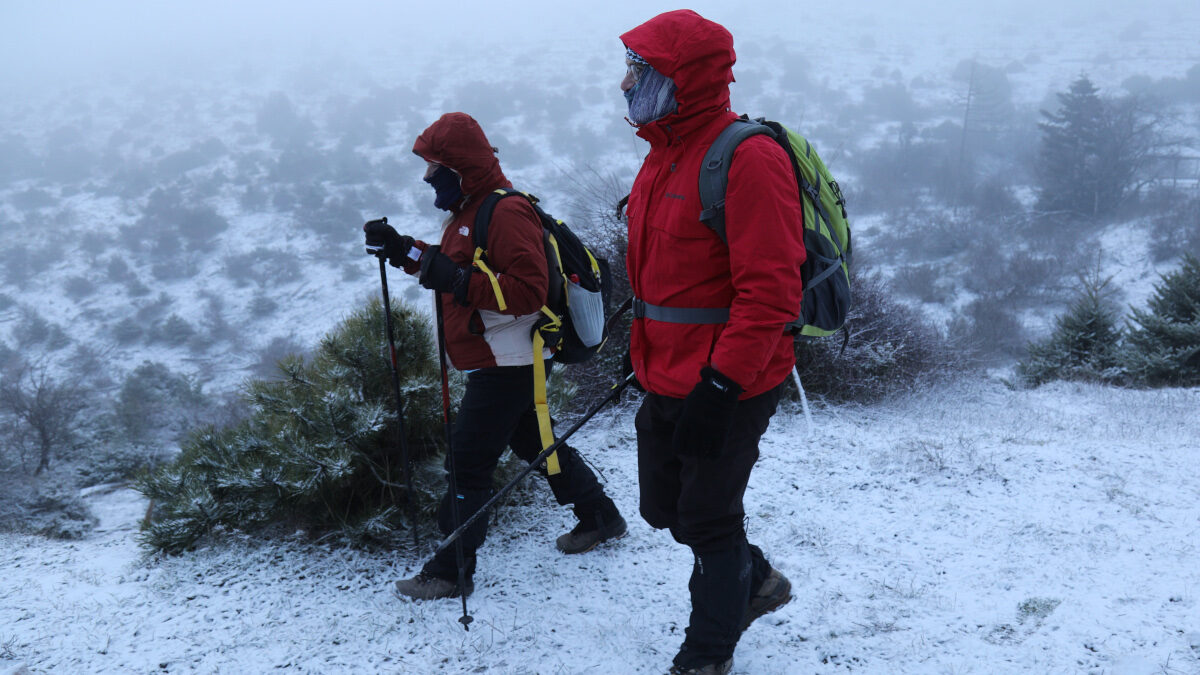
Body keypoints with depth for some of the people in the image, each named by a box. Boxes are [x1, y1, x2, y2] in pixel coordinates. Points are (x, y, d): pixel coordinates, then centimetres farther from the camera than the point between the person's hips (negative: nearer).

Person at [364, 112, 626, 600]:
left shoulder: (506, 214, -19)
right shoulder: (470, 211, 14)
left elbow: (529, 290, -27)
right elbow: (448, 267, 24)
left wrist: (458, 280, -32)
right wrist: (402, 249, 9)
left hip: (506, 365, -11)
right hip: (497, 362, 11)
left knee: (468, 463, -6)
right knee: (534, 442, 22)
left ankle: (451, 571, 4)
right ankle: (600, 517, 36)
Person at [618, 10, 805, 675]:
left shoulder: (747, 159, -20)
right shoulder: (665, 153, 10)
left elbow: (769, 292, -24)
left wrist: (721, 384, -26)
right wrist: (645, 347, 21)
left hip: (725, 388, -9)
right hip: (665, 381, 9)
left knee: (707, 521, 7)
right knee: (663, 508, 19)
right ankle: (755, 581, 43)